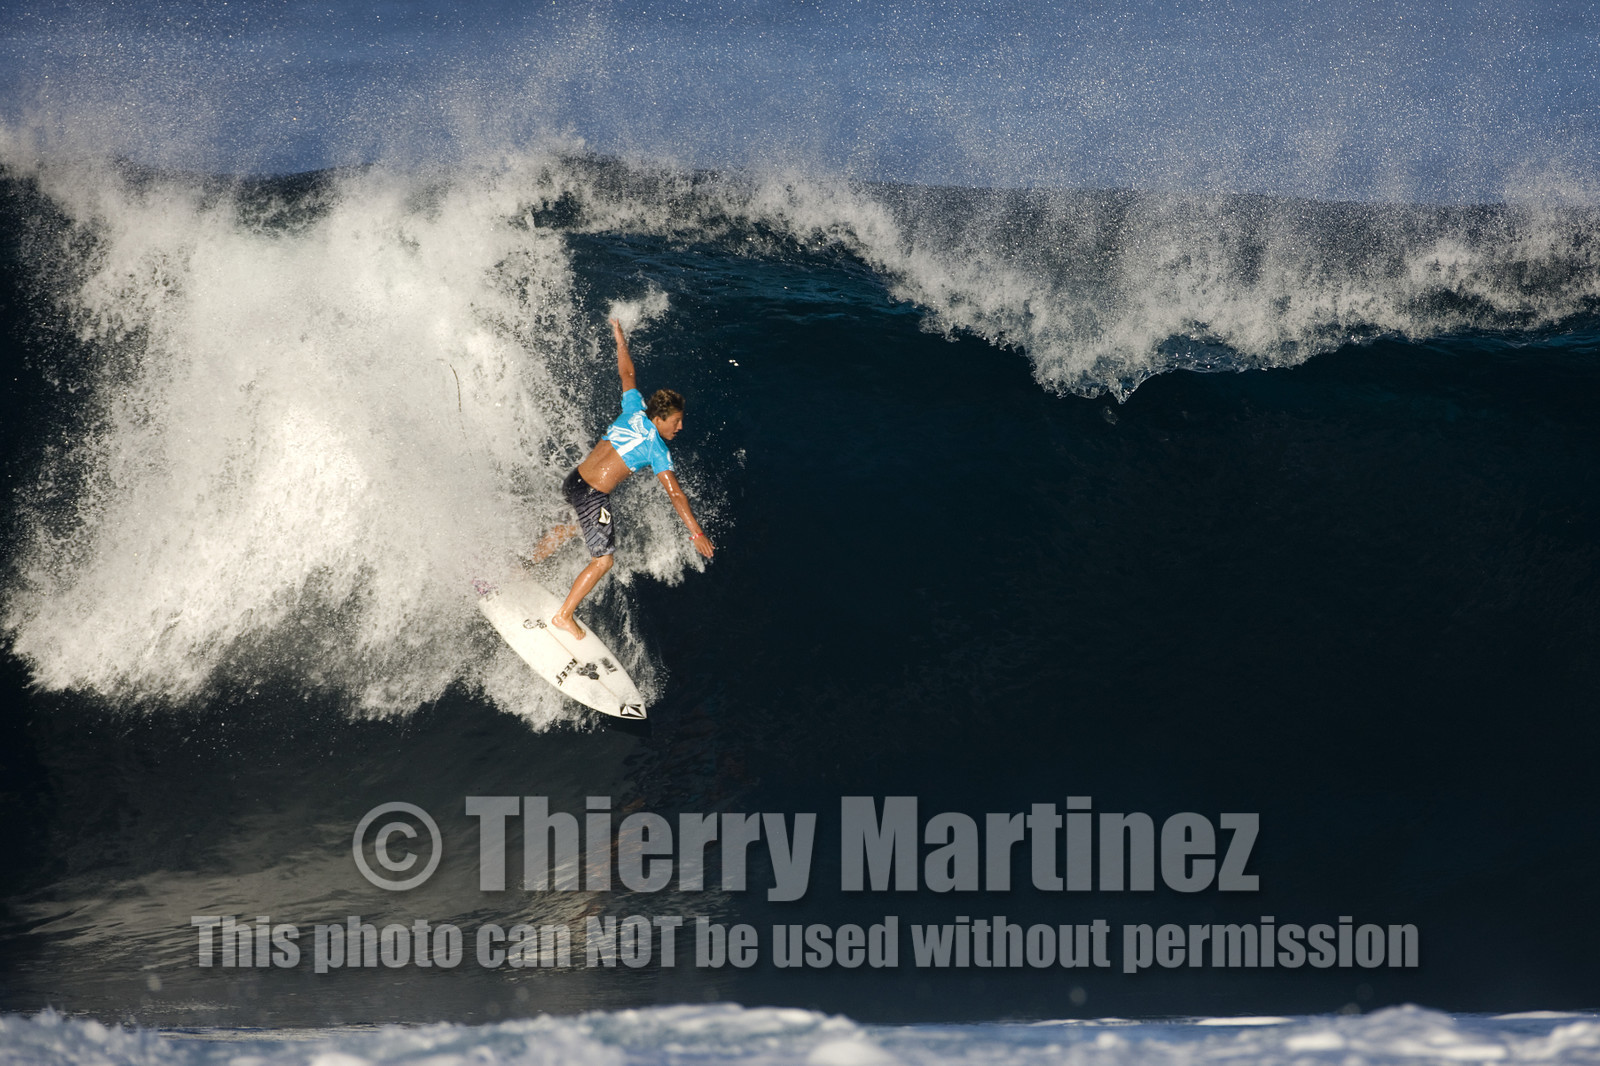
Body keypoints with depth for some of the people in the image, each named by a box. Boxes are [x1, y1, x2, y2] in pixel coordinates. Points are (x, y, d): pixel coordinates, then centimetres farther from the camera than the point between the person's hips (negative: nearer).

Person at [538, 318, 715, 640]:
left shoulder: (634, 411, 5)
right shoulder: (657, 449, -13)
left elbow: (627, 373, 21)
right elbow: (675, 493, -16)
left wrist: (620, 340, 37)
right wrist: (696, 533, -15)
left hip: (573, 482, 8)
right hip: (594, 497, -8)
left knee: (578, 526, 36)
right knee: (603, 560, 4)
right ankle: (564, 615, 10)